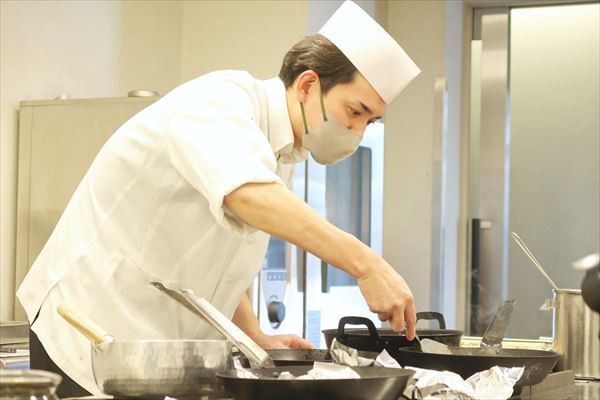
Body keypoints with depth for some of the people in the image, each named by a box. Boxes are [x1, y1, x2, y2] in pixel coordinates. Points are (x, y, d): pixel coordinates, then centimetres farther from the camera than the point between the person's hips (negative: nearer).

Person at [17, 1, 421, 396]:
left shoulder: (281, 156, 9)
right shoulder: (218, 100, -19)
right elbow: (246, 193, -41)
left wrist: (256, 337, 5)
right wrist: (365, 263, -46)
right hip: (91, 336, -9)